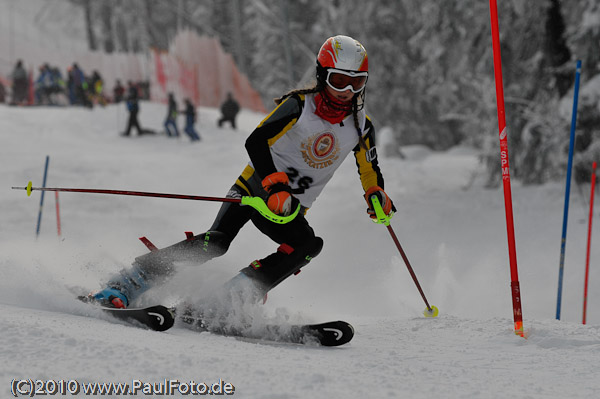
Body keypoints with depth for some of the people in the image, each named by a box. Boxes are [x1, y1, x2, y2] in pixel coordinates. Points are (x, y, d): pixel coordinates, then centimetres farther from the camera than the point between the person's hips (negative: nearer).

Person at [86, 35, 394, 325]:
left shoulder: (360, 126, 0)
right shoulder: (299, 105, -14)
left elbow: (370, 170, 19)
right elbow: (256, 142, -25)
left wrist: (376, 195, -3)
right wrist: (275, 186, -38)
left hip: (290, 208, 4)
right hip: (256, 186, -4)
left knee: (308, 245, -27)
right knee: (216, 241, -27)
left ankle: (219, 308, -33)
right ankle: (121, 288, -26)